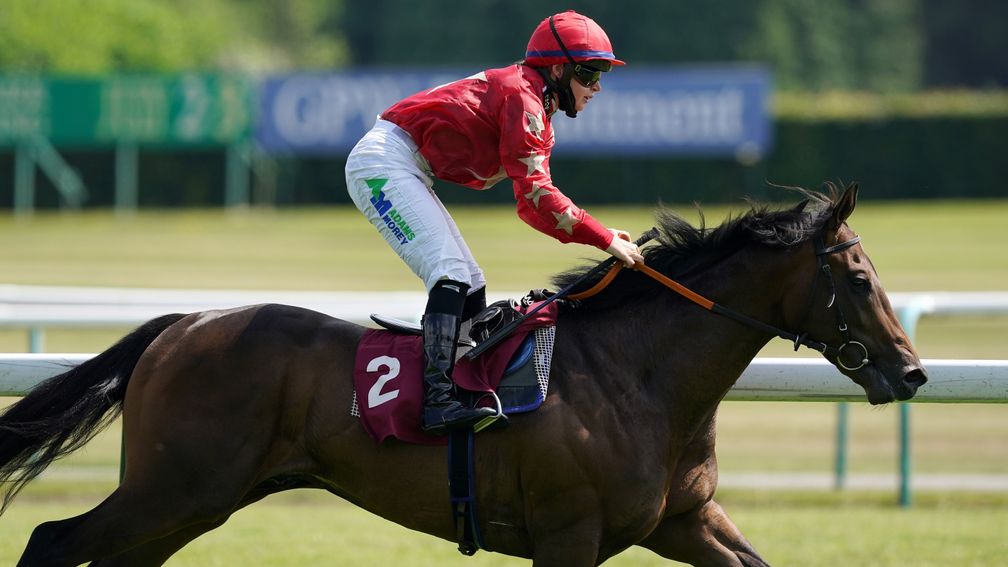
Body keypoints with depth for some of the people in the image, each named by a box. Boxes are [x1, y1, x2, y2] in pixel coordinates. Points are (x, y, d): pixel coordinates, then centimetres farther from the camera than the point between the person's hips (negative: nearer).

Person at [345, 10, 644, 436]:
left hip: (406, 176, 11)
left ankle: (473, 385, 14)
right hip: (384, 161, -11)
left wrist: (602, 236, 0)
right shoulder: (520, 93, -16)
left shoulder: (539, 117, 16)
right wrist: (604, 239, -22)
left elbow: (532, 208, 13)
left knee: (471, 287, 10)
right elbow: (535, 193, -23)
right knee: (451, 273, -22)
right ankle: (438, 401, -32)